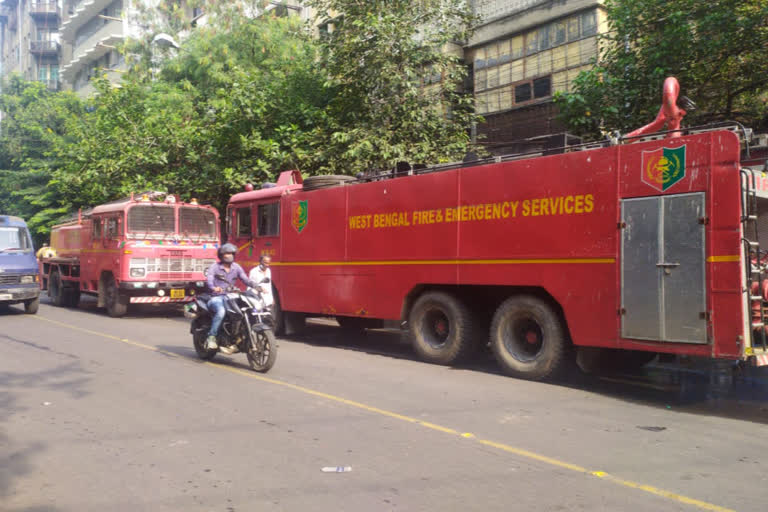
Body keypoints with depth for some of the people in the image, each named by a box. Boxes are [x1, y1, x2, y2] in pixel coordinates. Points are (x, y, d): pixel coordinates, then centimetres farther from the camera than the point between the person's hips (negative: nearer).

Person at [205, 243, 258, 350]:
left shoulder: (236, 267, 10)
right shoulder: (214, 267, -2)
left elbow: (245, 279, -2)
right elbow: (209, 280, -19)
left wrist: (255, 285, -22)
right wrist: (214, 288, -42)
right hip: (216, 297, -4)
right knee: (221, 311, -37)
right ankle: (211, 337, -26)